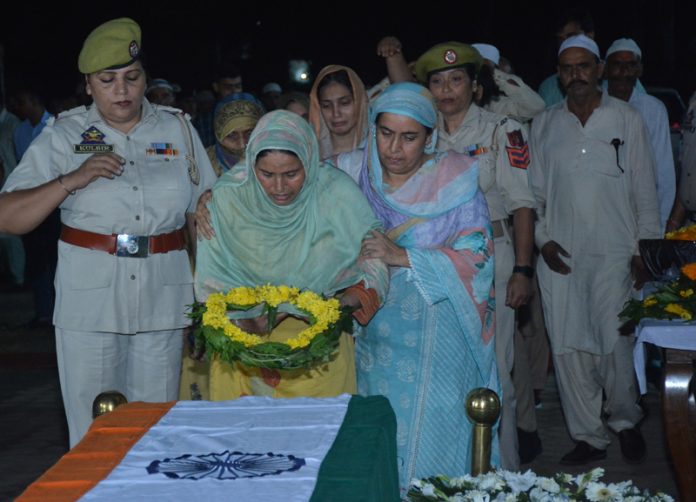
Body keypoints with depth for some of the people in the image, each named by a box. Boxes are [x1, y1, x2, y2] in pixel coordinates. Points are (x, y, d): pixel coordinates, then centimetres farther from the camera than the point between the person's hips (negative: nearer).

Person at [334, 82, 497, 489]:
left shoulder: (455, 181, -5)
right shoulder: (352, 172, 3)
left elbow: (476, 260, -11)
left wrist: (403, 257, -22)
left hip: (436, 336, -3)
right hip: (373, 330, 3)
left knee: (430, 438, -2)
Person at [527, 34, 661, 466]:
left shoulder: (627, 119, 5)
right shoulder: (544, 125, 11)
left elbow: (645, 190, 5)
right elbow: (534, 191, 13)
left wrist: (645, 249, -1)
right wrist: (543, 240, 1)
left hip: (614, 253, -2)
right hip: (560, 256, 2)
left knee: (615, 345, -6)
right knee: (568, 348, 0)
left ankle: (625, 421, 20)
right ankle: (589, 436, 13)